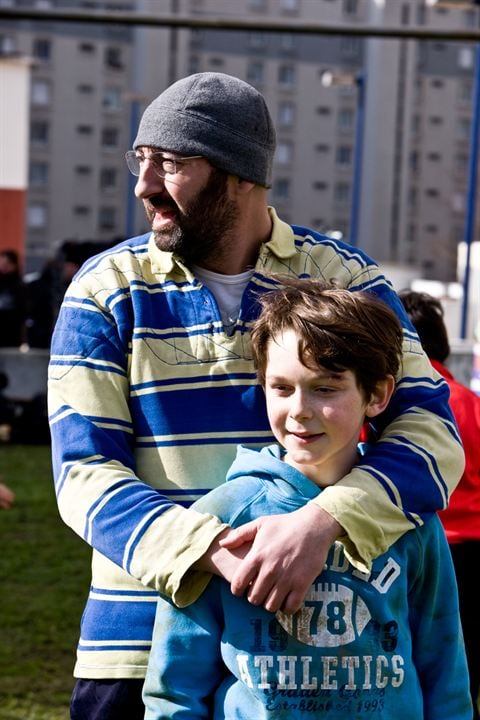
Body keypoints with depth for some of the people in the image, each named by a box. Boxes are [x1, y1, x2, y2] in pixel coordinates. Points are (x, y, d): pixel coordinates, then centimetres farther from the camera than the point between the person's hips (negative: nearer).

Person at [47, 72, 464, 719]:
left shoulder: (346, 281, 0)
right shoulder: (107, 290, 0)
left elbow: (430, 432, -9)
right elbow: (85, 471, -7)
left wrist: (321, 523, -27)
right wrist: (207, 550, -25)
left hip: (310, 632, 0)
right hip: (140, 639, 0)